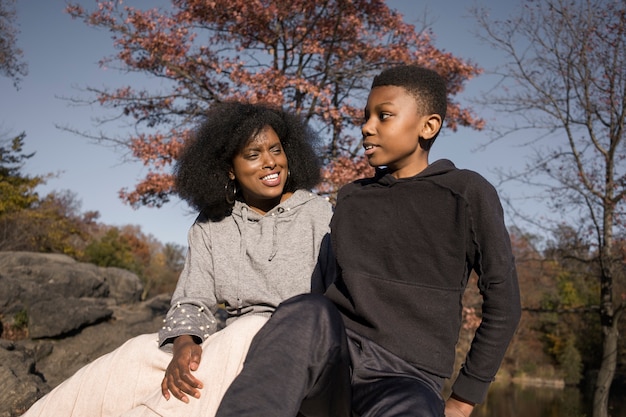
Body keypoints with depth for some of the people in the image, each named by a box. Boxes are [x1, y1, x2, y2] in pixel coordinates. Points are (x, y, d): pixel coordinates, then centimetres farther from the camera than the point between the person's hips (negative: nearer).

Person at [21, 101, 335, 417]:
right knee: (141, 353, -21)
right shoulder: (210, 227, 7)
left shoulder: (318, 214, 0)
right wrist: (184, 344, -23)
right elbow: (193, 301, -1)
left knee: (248, 333, -34)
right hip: (230, 346, 3)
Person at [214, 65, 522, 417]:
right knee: (308, 313, -34)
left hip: (408, 379, -3)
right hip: (335, 360, 3)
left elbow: (502, 300, 3)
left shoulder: (467, 193, 1)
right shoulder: (351, 198, 16)